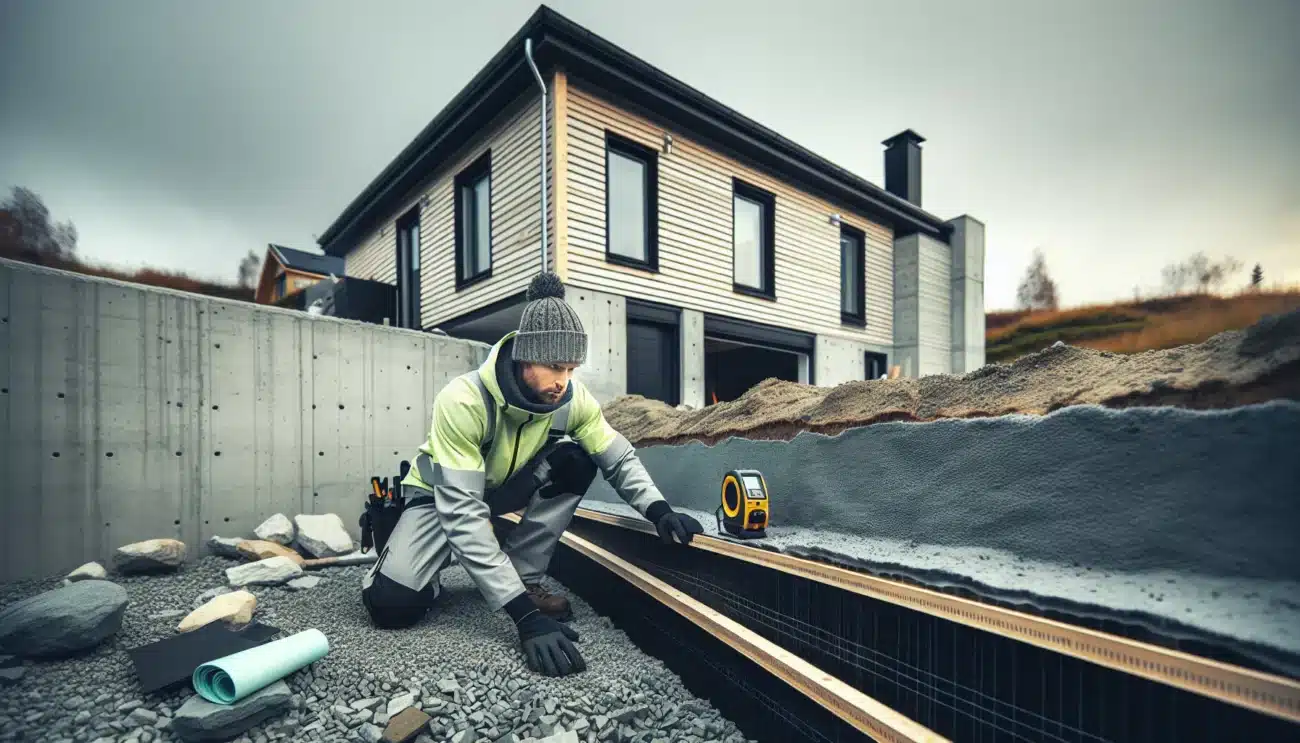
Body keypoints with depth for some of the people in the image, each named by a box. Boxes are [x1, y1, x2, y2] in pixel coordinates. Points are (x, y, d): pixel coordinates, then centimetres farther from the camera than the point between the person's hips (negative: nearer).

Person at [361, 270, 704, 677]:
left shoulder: (573, 398, -22)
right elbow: (463, 512, -40)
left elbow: (620, 459, -12)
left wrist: (659, 509, -34)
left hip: (506, 490, 4)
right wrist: (524, 614, -46)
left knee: (576, 462, -23)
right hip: (442, 496, -4)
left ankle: (523, 576, -10)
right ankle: (444, 559, 8)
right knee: (391, 603, -27)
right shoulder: (463, 400, -37)